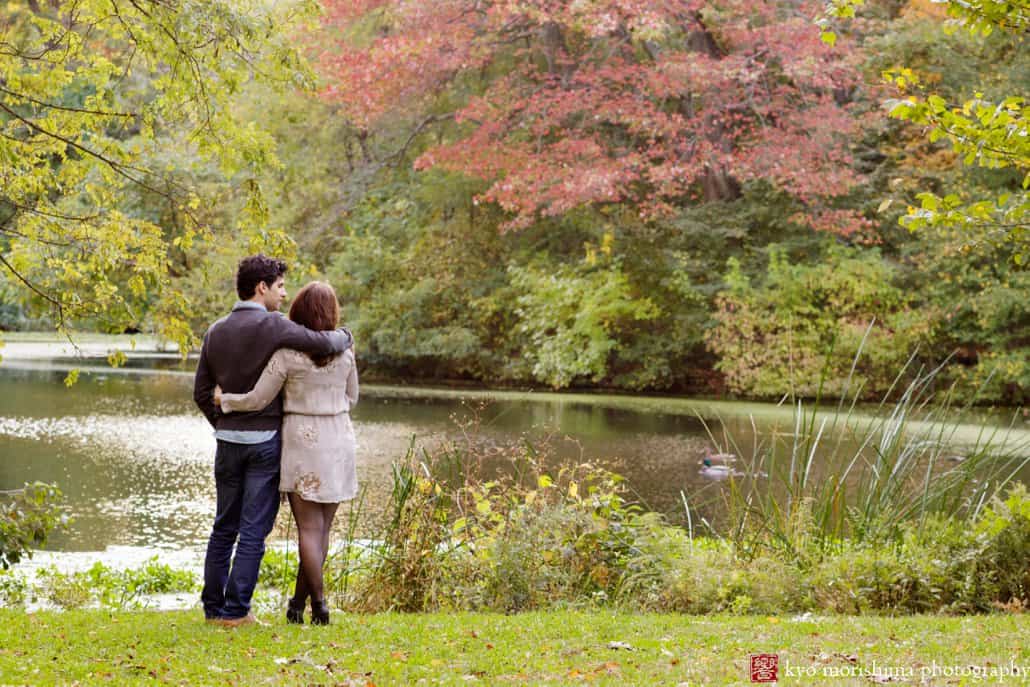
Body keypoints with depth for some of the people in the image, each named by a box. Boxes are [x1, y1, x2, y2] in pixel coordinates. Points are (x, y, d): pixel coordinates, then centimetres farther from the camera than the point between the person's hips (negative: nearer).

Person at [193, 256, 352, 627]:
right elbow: (327, 343, -16)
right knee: (253, 531, 0)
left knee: (224, 527, 14)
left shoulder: (216, 331, 7)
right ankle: (235, 610, 0)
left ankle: (213, 606, 17)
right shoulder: (273, 326, -13)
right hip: (265, 442, -6)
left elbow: (202, 392, 10)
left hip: (228, 441, 6)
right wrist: (344, 336, 7)